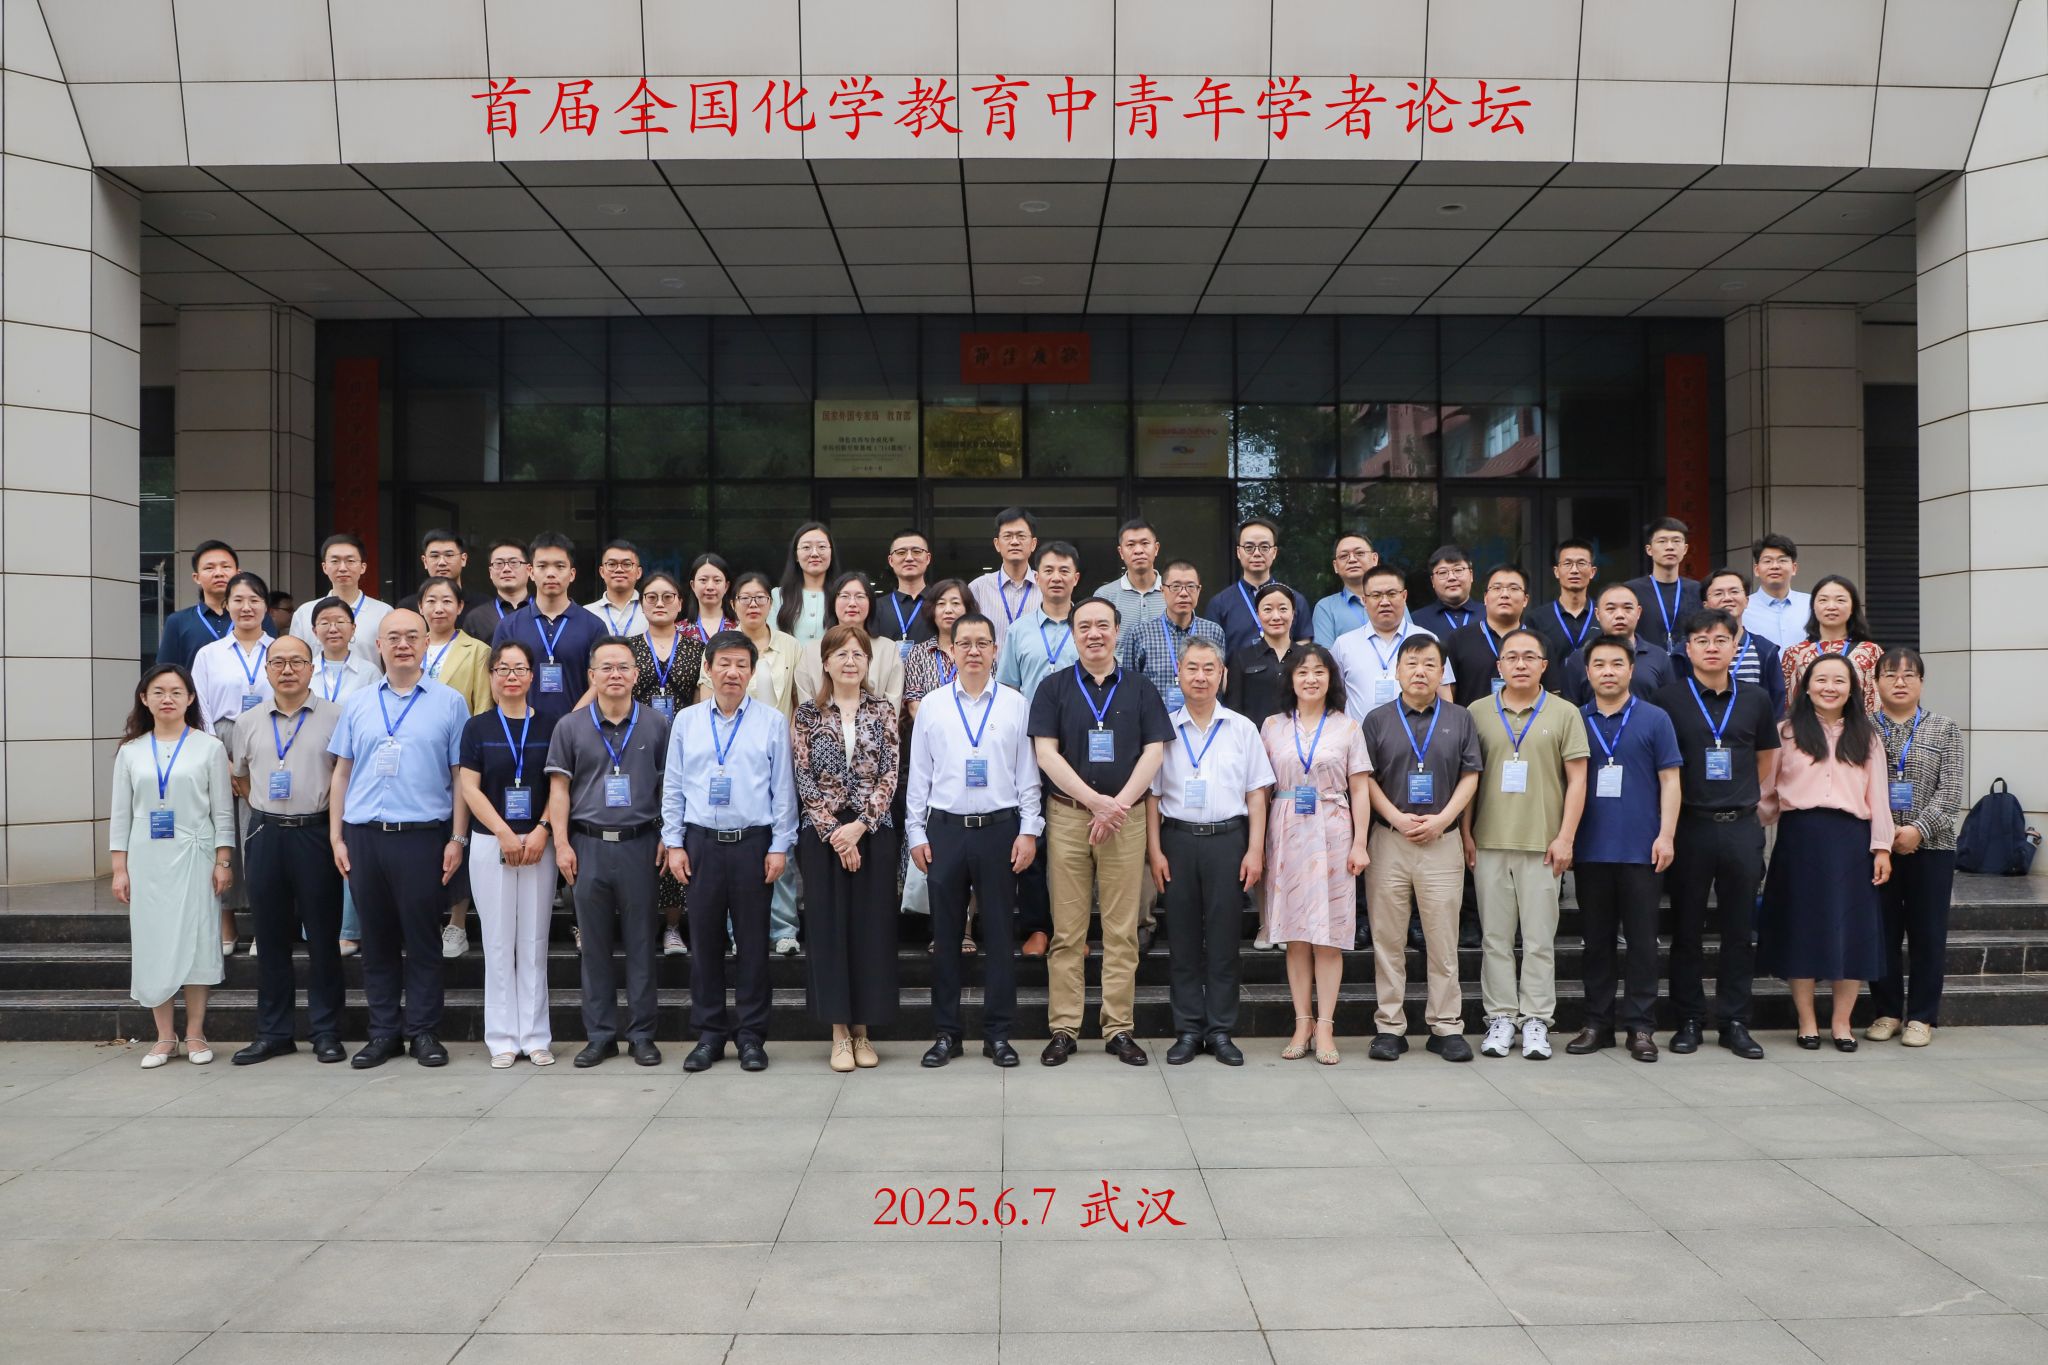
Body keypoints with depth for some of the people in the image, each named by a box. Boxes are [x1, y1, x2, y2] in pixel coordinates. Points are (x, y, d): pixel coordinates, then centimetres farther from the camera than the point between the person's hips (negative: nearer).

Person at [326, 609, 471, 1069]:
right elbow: (341, 773, 13)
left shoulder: (450, 703, 3)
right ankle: (382, 1033, 18)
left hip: (423, 836, -3)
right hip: (364, 837, 3)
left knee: (423, 940, 3)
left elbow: (461, 775, 1)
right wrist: (336, 837, 7)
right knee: (376, 941, 9)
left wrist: (458, 839, -4)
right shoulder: (357, 705, 12)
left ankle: (424, 1032, 13)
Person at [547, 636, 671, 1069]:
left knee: (641, 943, 4)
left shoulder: (656, 725, 4)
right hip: (588, 845, 1)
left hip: (640, 844, -1)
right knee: (594, 944, 7)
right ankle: (600, 1034, 16)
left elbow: (668, 786, 7)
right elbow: (559, 788, 4)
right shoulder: (571, 726, 5)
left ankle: (642, 1033, 13)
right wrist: (562, 844, -3)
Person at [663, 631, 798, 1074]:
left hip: (753, 842, -2)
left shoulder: (772, 722, 2)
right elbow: (673, 788, 9)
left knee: (753, 941, 3)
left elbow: (783, 788, 1)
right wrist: (674, 844, 4)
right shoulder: (686, 721, 8)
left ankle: (751, 1035, 14)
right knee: (704, 939, 6)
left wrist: (780, 846, -3)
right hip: (701, 843, 2)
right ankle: (709, 1033, 17)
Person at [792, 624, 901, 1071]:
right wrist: (833, 832, -11)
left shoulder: (883, 711, 5)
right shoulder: (807, 713, 3)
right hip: (821, 832, -1)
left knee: (871, 924, 2)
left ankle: (862, 1030, 12)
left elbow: (889, 775, -1)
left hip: (873, 831, 1)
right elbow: (805, 778, -2)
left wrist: (859, 825, -12)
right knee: (828, 924, 1)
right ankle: (840, 1032, 8)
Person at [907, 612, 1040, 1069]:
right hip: (945, 829, 1)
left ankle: (997, 1033, 15)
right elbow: (918, 774, 7)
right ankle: (945, 1032, 17)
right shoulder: (931, 705, 5)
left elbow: (1028, 773, 3)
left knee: (998, 932, 5)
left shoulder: (1016, 704, 4)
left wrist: (1029, 831, -3)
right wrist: (916, 834, 3)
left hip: (1000, 828, -1)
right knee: (945, 933, 7)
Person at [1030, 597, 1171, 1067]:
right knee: (1067, 931, 1)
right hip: (1067, 816, -1)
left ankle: (1119, 1029, 9)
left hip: (1125, 817, 1)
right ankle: (1063, 1029, 7)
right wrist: (1096, 800, -10)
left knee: (1122, 930, 2)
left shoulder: (1140, 689, 10)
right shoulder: (1054, 688, 6)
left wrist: (1118, 804, -9)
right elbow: (1046, 752, -2)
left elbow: (1153, 751, 3)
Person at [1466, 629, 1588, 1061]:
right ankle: (1500, 1017, 14)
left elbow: (1577, 779, 2)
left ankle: (1536, 1020, 11)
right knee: (1495, 936, 6)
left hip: (1543, 845, -1)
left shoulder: (1564, 714, 4)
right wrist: (1466, 833, 3)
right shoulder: (1478, 712, 8)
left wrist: (1565, 837, -5)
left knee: (1540, 939, 3)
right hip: (1489, 843, 1)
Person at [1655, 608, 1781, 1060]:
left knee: (1738, 929, 7)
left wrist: (1752, 799, 10)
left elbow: (1767, 759, 19)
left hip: (1741, 827, 2)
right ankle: (1689, 1021, 13)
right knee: (1686, 929, 4)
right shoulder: (1669, 699, 0)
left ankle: (1735, 1022, 15)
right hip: (1689, 826, -2)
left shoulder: (1754, 700, 8)